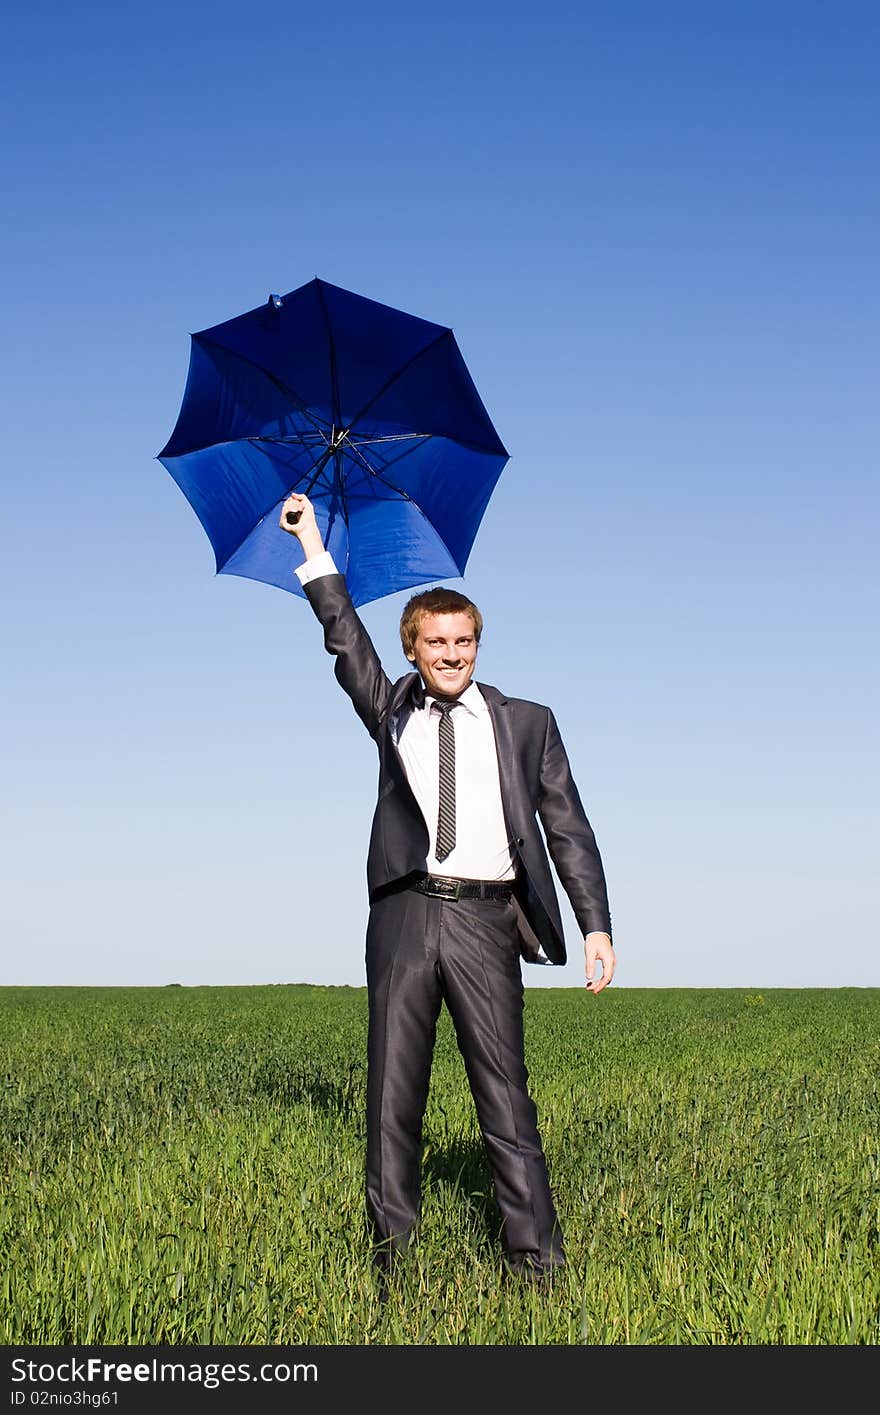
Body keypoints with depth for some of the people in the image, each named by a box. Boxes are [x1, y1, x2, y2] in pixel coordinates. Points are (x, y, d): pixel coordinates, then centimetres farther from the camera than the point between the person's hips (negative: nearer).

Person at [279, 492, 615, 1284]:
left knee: (504, 1085, -4)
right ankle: (391, 1247, 11)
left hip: (484, 918, -2)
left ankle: (533, 1251, 1)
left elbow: (568, 828, 9)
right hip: (404, 913, 2)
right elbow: (345, 639, 9)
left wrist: (597, 925, 0)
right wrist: (312, 544, 6)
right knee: (393, 1087, 4)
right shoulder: (392, 712, 16)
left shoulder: (526, 724, 11)